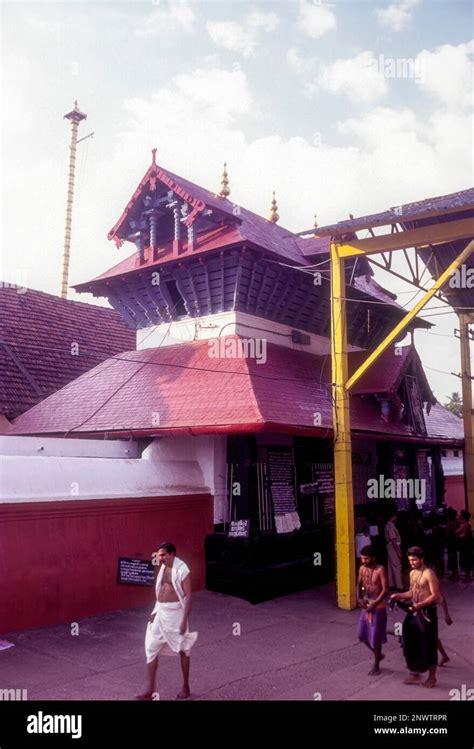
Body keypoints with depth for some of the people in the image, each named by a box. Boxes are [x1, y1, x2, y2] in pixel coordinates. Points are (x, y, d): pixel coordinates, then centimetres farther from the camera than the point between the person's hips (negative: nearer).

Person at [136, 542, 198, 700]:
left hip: (176, 613, -7)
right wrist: (156, 611, 11)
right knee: (151, 649, 5)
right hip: (161, 612, 7)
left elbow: (188, 596, -17)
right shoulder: (163, 568, 5)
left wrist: (184, 620, -20)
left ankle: (185, 687, 26)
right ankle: (150, 690, 15)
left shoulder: (182, 570, -17)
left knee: (182, 650, 10)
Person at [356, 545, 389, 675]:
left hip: (378, 607, -6)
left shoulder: (380, 570, -17)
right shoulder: (362, 569, 2)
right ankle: (378, 654, 33)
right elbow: (359, 585, 13)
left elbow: (385, 589, -18)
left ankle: (376, 665, 18)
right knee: (362, 635, 10)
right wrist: (359, 599, -3)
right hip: (365, 606, 7)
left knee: (375, 637, 2)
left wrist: (374, 604, -20)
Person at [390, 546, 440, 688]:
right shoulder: (412, 573, 10)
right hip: (414, 611, 8)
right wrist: (399, 595, 2)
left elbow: (435, 596, -18)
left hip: (427, 612, -8)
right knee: (412, 644, 10)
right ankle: (415, 674, 23)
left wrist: (420, 604, -27)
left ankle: (432, 677, 18)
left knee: (428, 645, 3)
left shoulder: (429, 574, -16)